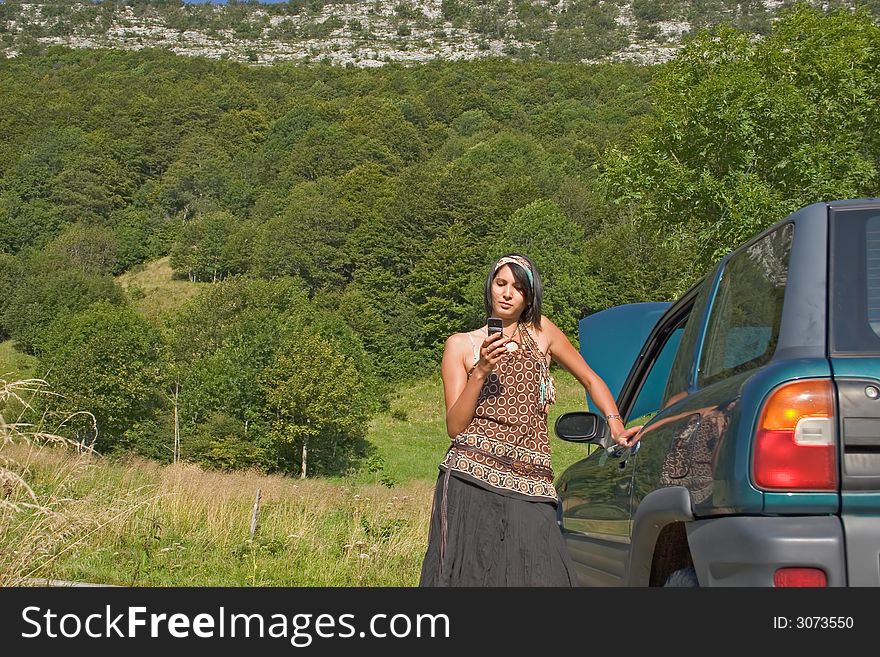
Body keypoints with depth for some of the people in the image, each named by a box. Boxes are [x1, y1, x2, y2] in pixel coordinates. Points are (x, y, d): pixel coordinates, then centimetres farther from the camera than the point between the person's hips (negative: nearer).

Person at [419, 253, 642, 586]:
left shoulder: (541, 331, 17)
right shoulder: (461, 345, 11)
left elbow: (590, 378, 24)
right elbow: (455, 427, 3)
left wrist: (616, 426, 10)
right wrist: (481, 371, -9)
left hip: (529, 486, 2)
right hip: (472, 479, -2)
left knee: (538, 572, -13)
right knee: (469, 572, -10)